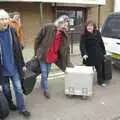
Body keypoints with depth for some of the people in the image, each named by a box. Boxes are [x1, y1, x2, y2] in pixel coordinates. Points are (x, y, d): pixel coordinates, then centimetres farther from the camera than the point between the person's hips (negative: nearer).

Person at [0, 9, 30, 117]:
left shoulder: (12, 31, -3)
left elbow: (18, 49, 3)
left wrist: (22, 64, 5)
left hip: (14, 66, 2)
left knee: (18, 88, 8)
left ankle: (22, 109, 23)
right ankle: (9, 104, 41)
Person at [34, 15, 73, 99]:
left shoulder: (64, 35, -1)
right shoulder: (47, 28, -15)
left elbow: (66, 49, 2)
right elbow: (38, 39, -8)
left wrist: (68, 62, 0)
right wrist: (36, 52, -5)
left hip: (52, 57, 5)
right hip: (43, 55, -4)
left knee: (47, 73, 18)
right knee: (44, 73, 2)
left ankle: (42, 85, 42)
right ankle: (46, 90, 20)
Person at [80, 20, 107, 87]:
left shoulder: (97, 33, 3)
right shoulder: (84, 36, -7)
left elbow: (101, 43, 10)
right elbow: (82, 46, -15)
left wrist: (104, 52, 11)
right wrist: (84, 54, -29)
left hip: (98, 55, 3)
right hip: (89, 56, -3)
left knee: (100, 68, 13)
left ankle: (101, 81, 30)